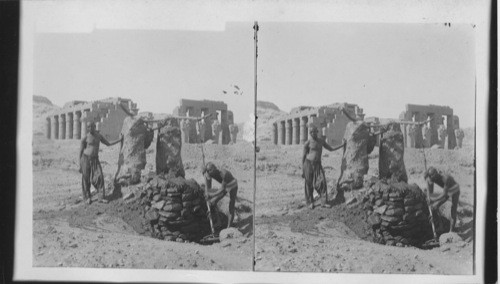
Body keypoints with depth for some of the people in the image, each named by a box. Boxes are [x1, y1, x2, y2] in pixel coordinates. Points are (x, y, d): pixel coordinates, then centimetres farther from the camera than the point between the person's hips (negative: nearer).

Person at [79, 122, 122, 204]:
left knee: (99, 177, -9)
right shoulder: (85, 138, -5)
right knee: (86, 179, 1)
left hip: (95, 160, 4)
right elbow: (80, 152, -1)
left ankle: (100, 197, -5)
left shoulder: (99, 136, 9)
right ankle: (87, 198, 14)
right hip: (86, 158, -3)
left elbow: (108, 144, 19)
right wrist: (80, 165, -3)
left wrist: (119, 140, 13)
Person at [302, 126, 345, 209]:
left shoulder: (321, 141, 12)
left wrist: (343, 145, 14)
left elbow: (331, 149, 21)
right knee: (309, 184, -1)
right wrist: (302, 170, -2)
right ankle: (310, 202, 13)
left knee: (322, 182, -10)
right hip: (308, 164, -3)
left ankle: (323, 202, -7)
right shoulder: (307, 143, -2)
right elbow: (303, 156, 1)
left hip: (318, 165, 3)